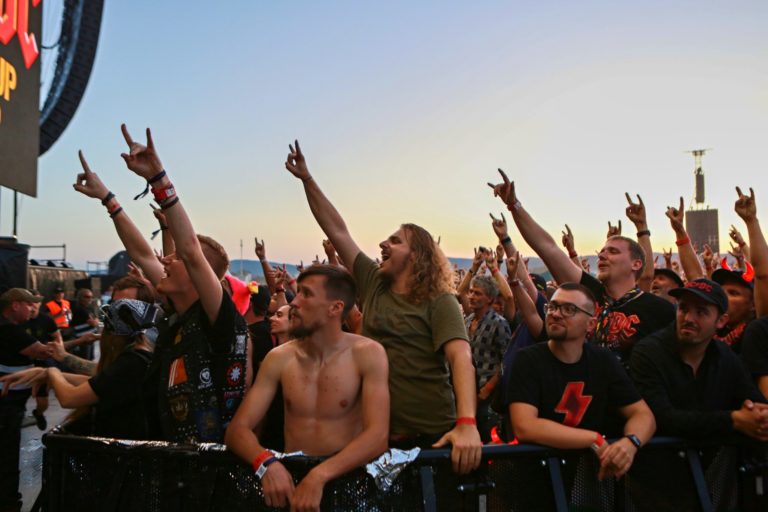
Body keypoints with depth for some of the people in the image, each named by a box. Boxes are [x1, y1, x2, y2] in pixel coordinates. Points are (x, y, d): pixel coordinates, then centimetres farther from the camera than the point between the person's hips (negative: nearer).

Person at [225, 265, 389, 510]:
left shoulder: (368, 354, -7)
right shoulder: (278, 358, 2)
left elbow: (377, 436, -16)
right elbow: (237, 430, -3)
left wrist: (319, 475, -30)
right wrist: (266, 462, -23)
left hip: (346, 475, -1)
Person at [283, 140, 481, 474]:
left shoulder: (439, 302, -9)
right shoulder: (374, 284, 7)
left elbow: (461, 358, -23)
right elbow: (337, 230, 9)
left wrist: (467, 424, -38)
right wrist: (307, 179, 6)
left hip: (431, 436, -5)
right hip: (378, 433, 5)